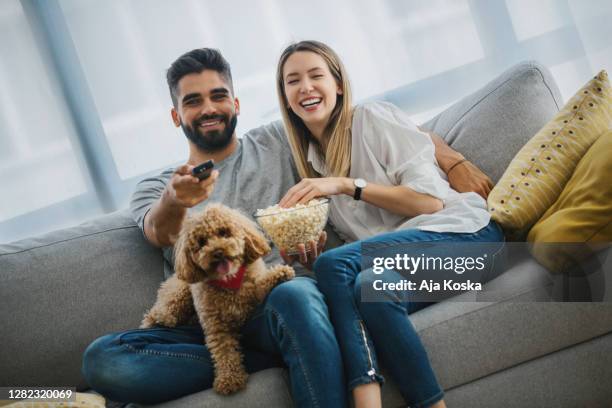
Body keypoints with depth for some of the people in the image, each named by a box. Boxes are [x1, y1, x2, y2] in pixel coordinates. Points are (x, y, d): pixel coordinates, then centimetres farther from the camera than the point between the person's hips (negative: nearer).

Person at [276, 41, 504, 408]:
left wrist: (346, 185, -14)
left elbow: (431, 200, -8)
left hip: (461, 231, -4)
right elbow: (355, 245, 16)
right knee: (371, 286, -33)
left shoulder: (373, 118, 1)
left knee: (333, 266, -29)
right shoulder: (312, 158, 19)